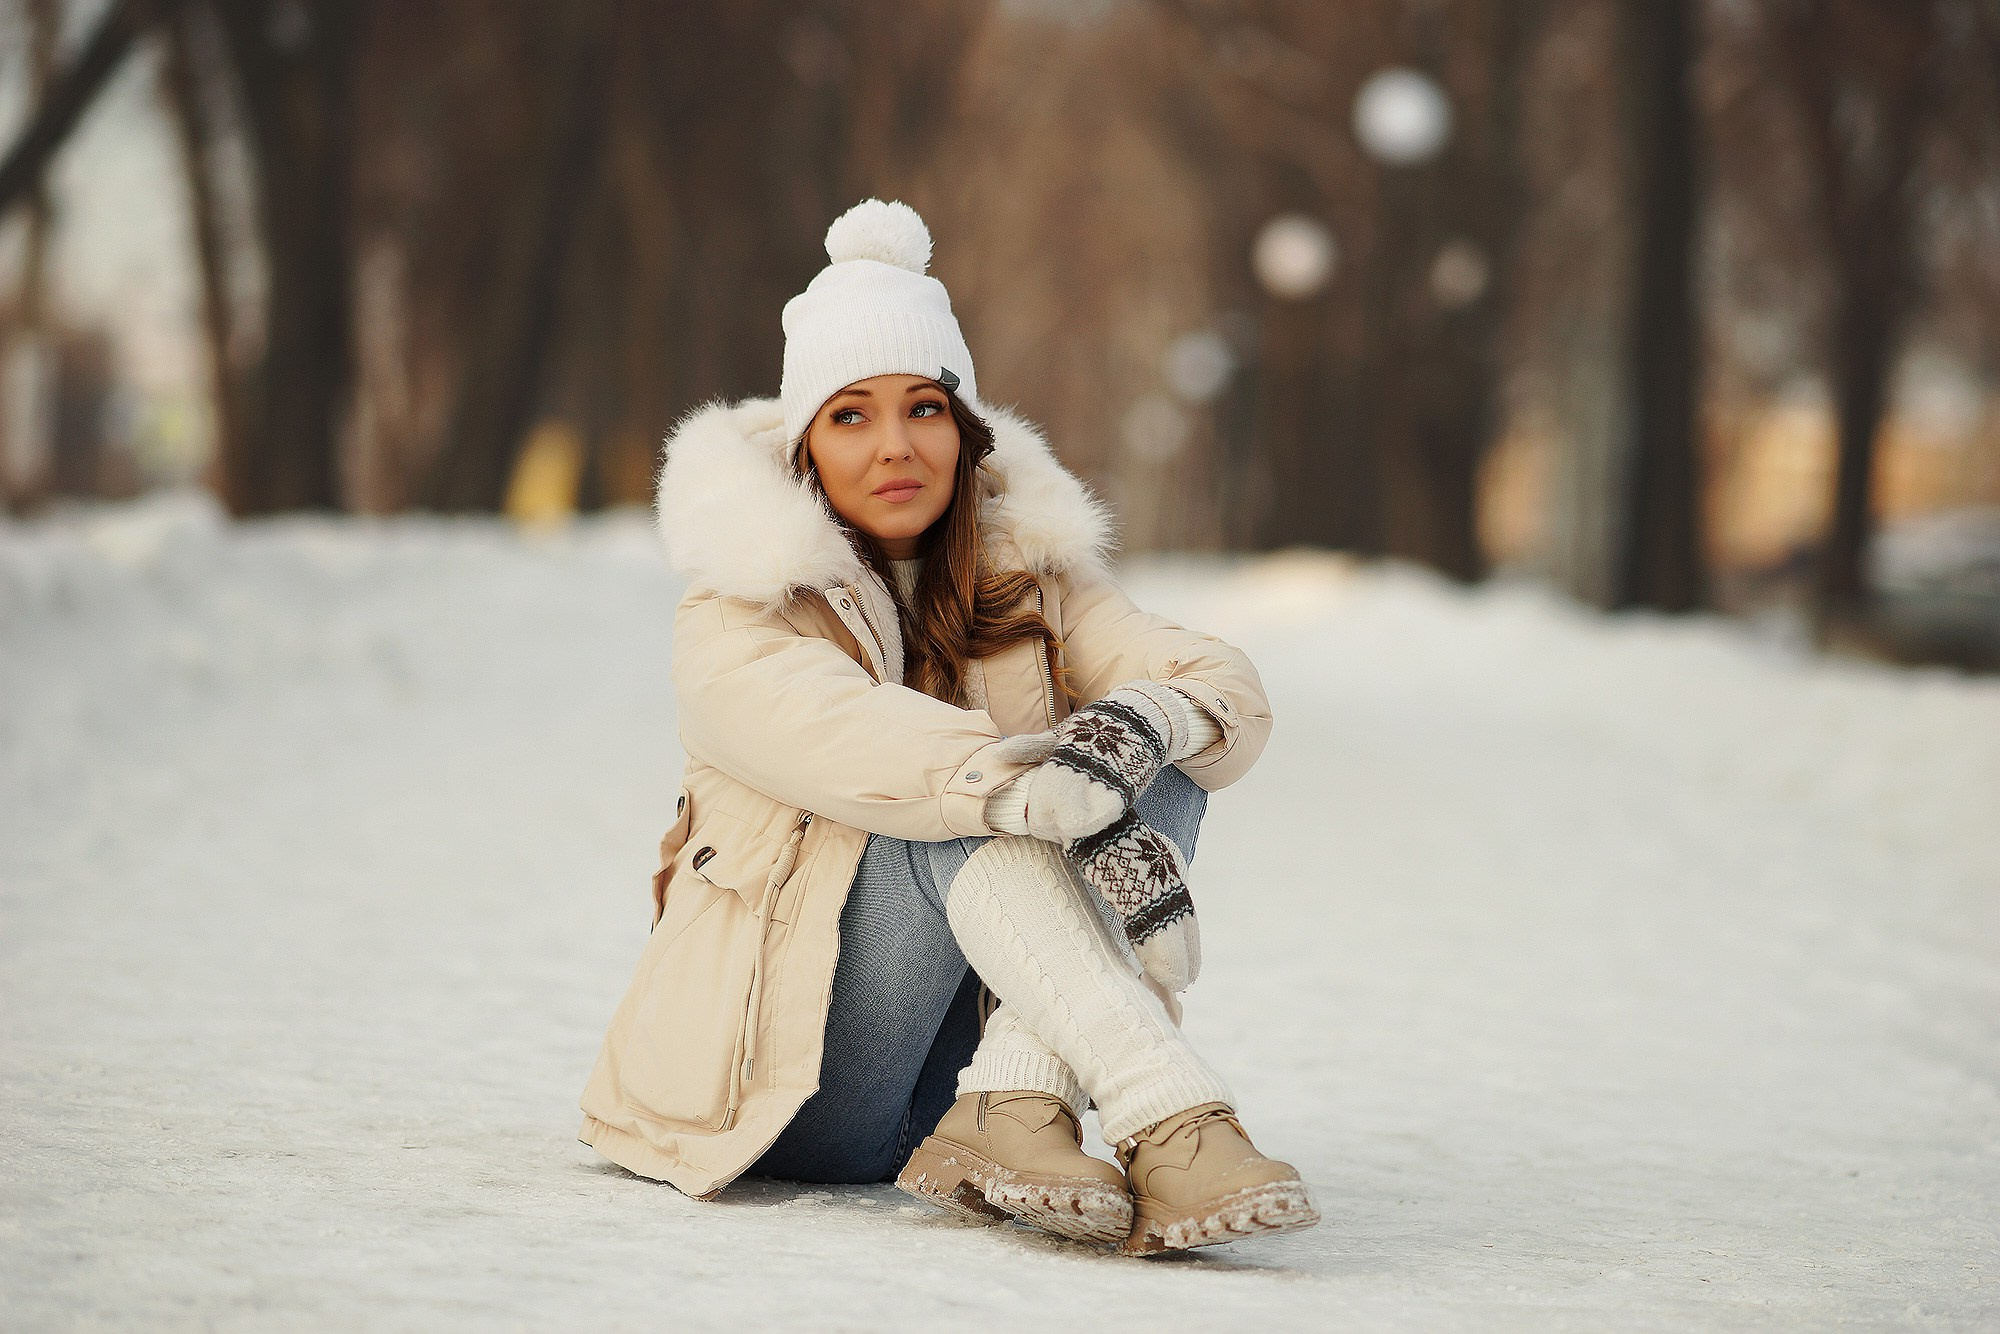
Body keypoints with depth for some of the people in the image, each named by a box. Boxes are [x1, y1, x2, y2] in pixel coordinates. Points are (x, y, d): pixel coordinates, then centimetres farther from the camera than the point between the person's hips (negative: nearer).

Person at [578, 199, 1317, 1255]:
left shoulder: (1029, 583, 6)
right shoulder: (733, 624, -8)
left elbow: (1229, 688, -9)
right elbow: (855, 742, -29)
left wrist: (1143, 723, -34)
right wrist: (1078, 814, -44)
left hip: (963, 1049, 4)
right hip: (784, 1077, -4)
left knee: (1168, 759, -16)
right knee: (966, 811, -29)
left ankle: (1017, 1113, -34)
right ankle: (1172, 1114, -45)